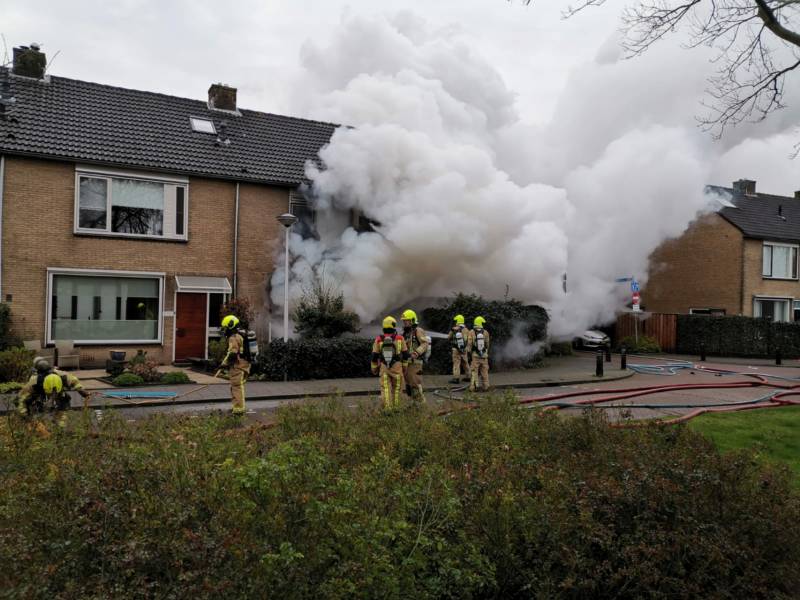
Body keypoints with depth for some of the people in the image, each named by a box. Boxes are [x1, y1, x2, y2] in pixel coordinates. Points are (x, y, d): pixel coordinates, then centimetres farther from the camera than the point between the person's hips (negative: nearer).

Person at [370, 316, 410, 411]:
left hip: (384, 368, 0)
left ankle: (387, 408, -11)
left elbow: (374, 356, -1)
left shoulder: (379, 339, -4)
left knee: (386, 389, 1)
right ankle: (395, 407, 19)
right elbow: (405, 354, 0)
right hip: (397, 367, 0)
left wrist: (374, 368, 12)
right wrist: (405, 366, 13)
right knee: (396, 388, 14)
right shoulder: (400, 338, -5)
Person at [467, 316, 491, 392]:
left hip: (475, 355, -2)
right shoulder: (485, 332, -3)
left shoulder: (472, 333, -9)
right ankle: (485, 387, 13)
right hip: (484, 355, 2)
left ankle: (474, 387, -2)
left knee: (474, 372, 2)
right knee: (484, 372, 11)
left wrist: (469, 355, -4)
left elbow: (469, 345, -10)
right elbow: (487, 345, 6)